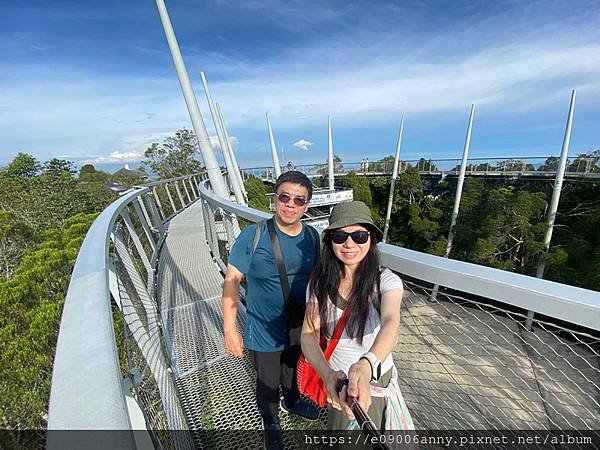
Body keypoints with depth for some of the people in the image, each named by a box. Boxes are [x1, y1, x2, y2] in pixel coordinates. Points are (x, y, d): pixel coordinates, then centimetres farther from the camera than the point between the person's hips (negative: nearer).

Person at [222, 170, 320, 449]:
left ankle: (292, 402, 63)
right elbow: (231, 281, -17)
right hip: (265, 332, -4)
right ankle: (271, 423, 54)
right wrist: (230, 329, -17)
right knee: (268, 382, 21)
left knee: (293, 371, 30)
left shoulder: (312, 236, -8)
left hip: (301, 327, 4)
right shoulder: (253, 235, -22)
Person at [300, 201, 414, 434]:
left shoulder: (386, 280, -24)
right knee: (339, 422, 27)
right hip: (338, 380, 2)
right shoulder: (319, 282, -17)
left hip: (377, 381, -1)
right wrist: (328, 375, -42)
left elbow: (390, 323, -42)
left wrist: (365, 365, -62)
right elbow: (309, 335, -23)